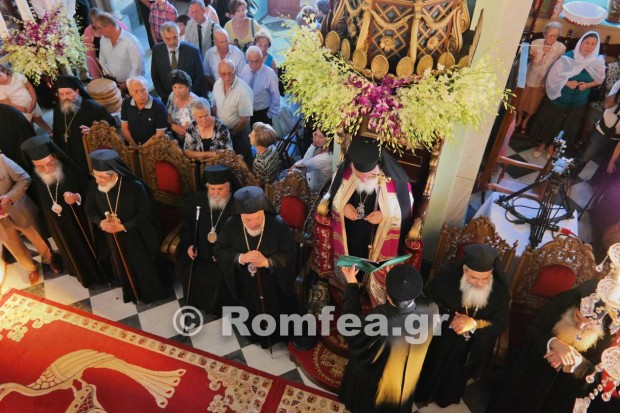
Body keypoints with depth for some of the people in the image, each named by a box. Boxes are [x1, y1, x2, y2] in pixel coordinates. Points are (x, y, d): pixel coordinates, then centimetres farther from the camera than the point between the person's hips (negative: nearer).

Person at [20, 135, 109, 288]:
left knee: (90, 249, 18)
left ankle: (101, 272, 43)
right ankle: (86, 275, 48)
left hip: (81, 223, -4)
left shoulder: (72, 172, -25)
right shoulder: (36, 179, -13)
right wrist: (48, 227, 10)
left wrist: (78, 197, -37)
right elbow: (42, 206, 3)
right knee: (74, 253, 25)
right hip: (60, 228, 4)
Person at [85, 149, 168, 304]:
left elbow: (146, 214, -20)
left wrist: (124, 226, -25)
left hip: (136, 236, -4)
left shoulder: (135, 186, -30)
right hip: (112, 237, 4)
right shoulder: (94, 186, -17)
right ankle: (131, 292, 52)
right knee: (123, 266, 26)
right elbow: (90, 210, 0)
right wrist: (100, 222, -20)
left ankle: (152, 292, 44)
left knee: (143, 266, 18)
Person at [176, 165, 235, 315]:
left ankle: (220, 308, 8)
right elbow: (187, 225, 11)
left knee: (220, 277, -23)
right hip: (200, 253, 5)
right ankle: (195, 303, 20)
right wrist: (189, 244, -5)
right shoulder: (198, 200, -2)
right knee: (184, 269, -9)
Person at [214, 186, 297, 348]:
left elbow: (290, 255, -18)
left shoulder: (278, 224, -26)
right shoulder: (231, 225, -18)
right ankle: (256, 336, 57)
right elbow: (219, 252, -10)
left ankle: (277, 336, 53)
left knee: (276, 315, 23)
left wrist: (267, 261, -34)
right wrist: (240, 257, -29)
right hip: (246, 285, 2)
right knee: (252, 315, 27)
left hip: (274, 285, -2)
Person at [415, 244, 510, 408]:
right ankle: (422, 394, 54)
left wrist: (474, 324, -35)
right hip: (439, 340, -1)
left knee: (454, 379, 28)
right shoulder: (448, 275, -26)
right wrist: (450, 318, -30)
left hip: (471, 349, 2)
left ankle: (446, 397, 59)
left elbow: (501, 324, -18)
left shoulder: (500, 291, -22)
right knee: (430, 372, 24)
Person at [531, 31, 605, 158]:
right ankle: (543, 143, 34)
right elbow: (553, 75, -13)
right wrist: (567, 82, -25)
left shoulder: (597, 62, -9)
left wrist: (587, 85, -14)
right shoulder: (567, 58, -18)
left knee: (567, 125, 15)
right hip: (559, 97, -3)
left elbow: (599, 80, 5)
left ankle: (551, 145, 35)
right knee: (550, 120, 11)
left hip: (578, 101, 3)